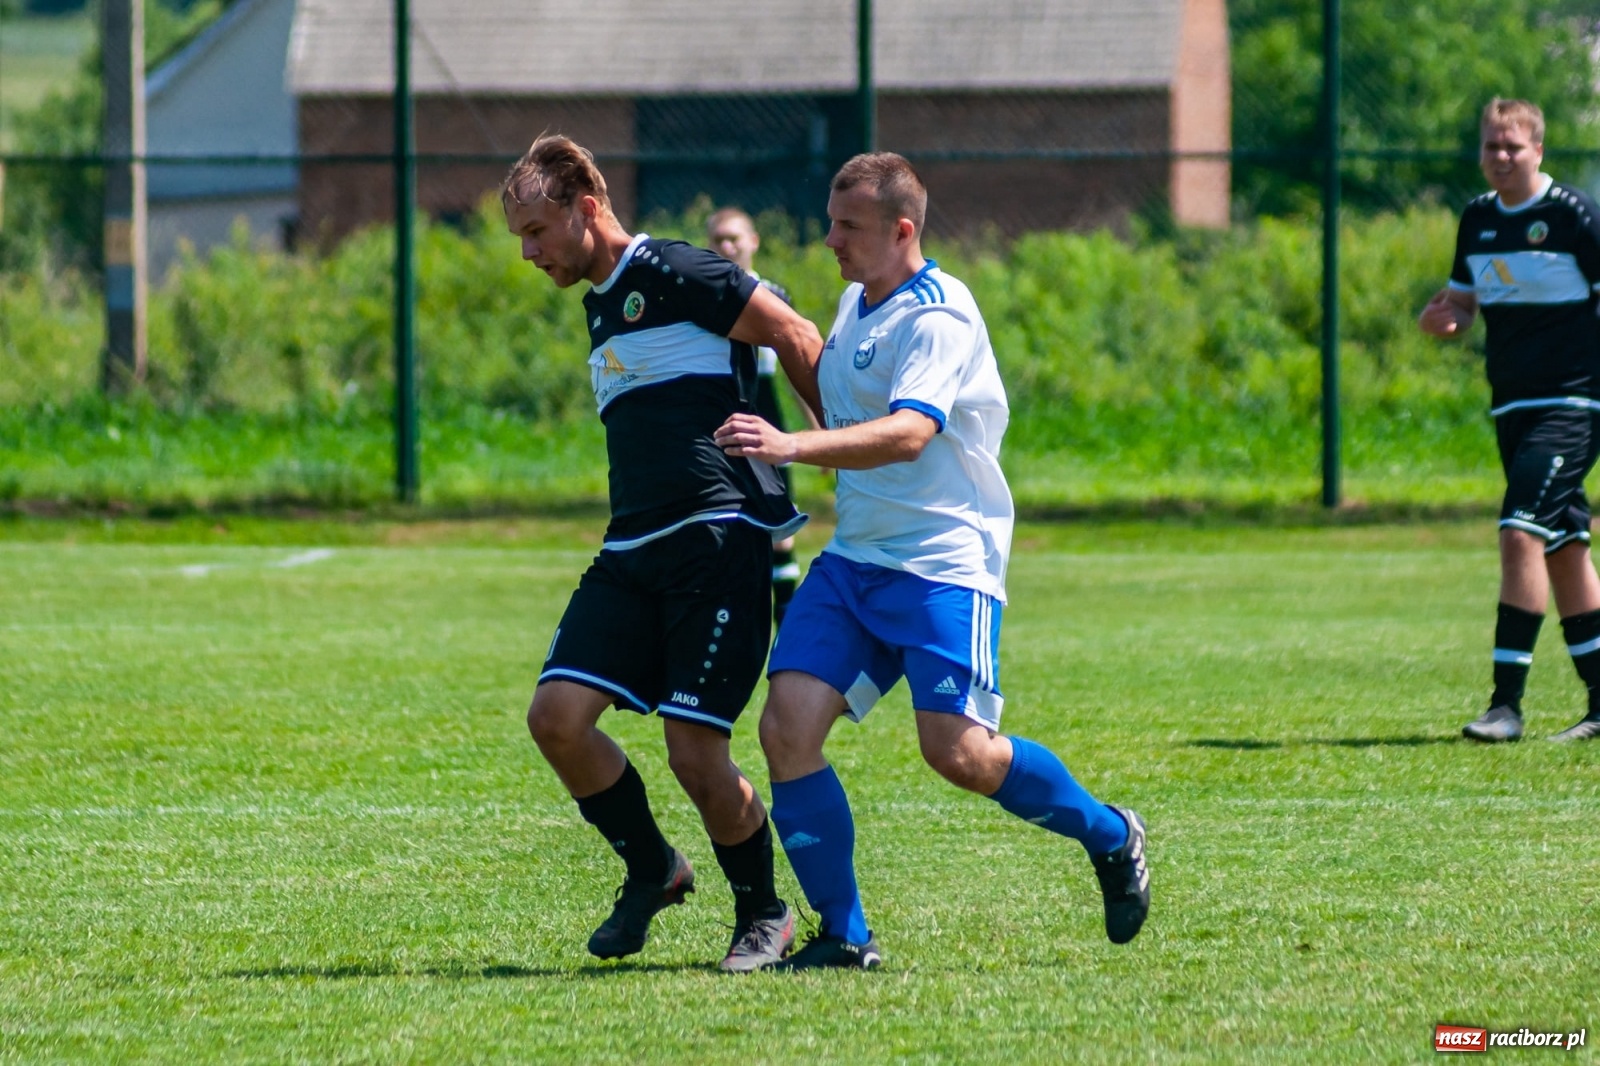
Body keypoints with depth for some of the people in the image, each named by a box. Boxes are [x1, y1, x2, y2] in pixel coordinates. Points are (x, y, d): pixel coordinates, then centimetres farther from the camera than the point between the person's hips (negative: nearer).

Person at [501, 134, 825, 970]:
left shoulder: (673, 274, -7)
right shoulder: (599, 307, 20)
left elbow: (795, 338, -9)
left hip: (718, 541, -8)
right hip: (631, 552, 8)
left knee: (695, 754, -10)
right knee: (557, 716, -7)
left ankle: (764, 914, 13)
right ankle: (652, 871, 14)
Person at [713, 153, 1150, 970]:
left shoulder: (938, 318, -15)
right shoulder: (856, 303, 13)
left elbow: (908, 434, -34)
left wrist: (792, 446, -45)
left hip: (945, 558, -8)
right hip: (853, 557, 8)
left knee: (957, 750, -16)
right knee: (788, 726, -9)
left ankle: (1111, 839, 12)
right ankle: (842, 934, -3)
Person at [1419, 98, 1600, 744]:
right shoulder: (1477, 220, 10)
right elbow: (1463, 304, 19)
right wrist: (1441, 319, -4)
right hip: (1512, 404, 7)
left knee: (1521, 534, -18)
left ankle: (1507, 702, -19)